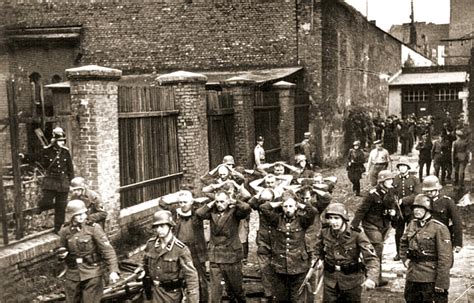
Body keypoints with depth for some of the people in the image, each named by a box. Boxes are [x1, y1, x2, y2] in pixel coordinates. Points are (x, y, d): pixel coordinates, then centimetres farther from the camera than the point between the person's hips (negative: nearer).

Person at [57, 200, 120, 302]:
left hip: (92, 274, -4)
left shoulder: (93, 228, -13)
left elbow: (107, 249, -16)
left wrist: (113, 270, -26)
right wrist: (61, 254, -7)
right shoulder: (65, 230, 0)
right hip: (73, 274, 4)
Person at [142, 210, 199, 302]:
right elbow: (146, 264, 13)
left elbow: (191, 276, -21)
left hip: (172, 293, -3)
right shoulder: (150, 244, -5)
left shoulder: (181, 249, -19)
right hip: (155, 290, 4)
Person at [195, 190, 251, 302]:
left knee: (235, 287, 14)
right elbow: (199, 213, -10)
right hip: (215, 257, 2)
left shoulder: (234, 211, -6)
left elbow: (247, 208, -23)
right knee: (215, 288, 2)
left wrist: (234, 202, -9)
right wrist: (211, 204, -5)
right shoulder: (213, 211, 3)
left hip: (232, 256, -2)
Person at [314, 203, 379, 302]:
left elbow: (371, 257, -26)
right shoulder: (324, 233, -7)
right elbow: (319, 247, 19)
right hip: (330, 280, 3)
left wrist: (371, 277, -41)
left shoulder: (356, 234, -20)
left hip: (352, 280, -3)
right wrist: (320, 258, 3)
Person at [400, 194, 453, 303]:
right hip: (412, 277, 7)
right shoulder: (412, 225, 8)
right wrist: (405, 259, 11)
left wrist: (441, 285, -18)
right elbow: (403, 243, 28)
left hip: (430, 280, -7)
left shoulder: (439, 228, -13)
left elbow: (445, 258, -16)